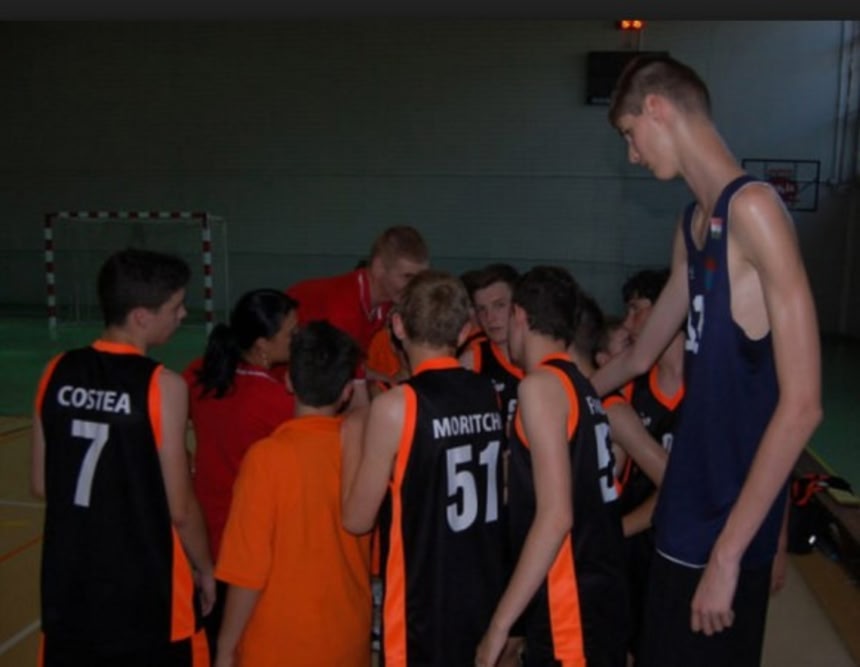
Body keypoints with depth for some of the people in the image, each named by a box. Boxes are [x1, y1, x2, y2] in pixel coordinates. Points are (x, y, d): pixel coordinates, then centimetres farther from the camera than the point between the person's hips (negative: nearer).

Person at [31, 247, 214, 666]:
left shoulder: (58, 372, -3)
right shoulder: (162, 385, -19)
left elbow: (41, 485, 5)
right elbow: (180, 507, -14)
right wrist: (205, 570, 2)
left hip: (69, 583, 5)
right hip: (145, 589, -5)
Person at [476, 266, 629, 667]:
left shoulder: (541, 385, -15)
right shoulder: (581, 386, 10)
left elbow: (556, 515, -21)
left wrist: (500, 624, -18)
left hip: (572, 609, -9)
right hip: (599, 596, 9)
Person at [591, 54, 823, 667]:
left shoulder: (752, 209, -17)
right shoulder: (693, 225, 9)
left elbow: (801, 403, -22)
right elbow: (641, 353, 22)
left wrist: (727, 552, -20)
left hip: (728, 525, -8)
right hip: (688, 508, 8)